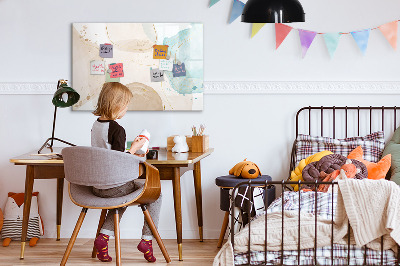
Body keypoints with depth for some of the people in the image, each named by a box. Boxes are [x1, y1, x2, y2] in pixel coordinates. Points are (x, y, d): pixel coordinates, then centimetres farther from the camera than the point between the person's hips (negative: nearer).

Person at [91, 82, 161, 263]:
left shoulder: (95, 125, 7)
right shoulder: (117, 129, -19)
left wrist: (130, 155, 19)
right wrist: (134, 148, -8)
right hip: (114, 186, -8)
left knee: (123, 195, 35)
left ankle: (104, 236, 18)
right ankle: (147, 239, 8)